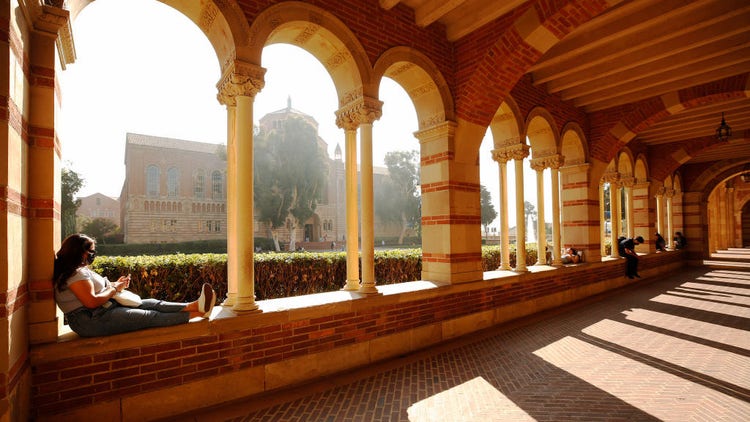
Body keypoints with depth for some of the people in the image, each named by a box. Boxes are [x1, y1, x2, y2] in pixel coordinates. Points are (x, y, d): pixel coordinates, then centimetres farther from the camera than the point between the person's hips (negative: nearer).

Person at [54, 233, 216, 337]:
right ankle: (195, 313, -21)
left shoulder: (80, 270, 18)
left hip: (105, 308, 10)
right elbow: (92, 301, -25)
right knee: (150, 316, -17)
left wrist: (115, 285, 8)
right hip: (92, 321, -10)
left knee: (152, 304, -7)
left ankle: (194, 306, -17)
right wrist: (114, 289, -10)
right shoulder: (75, 274, -16)